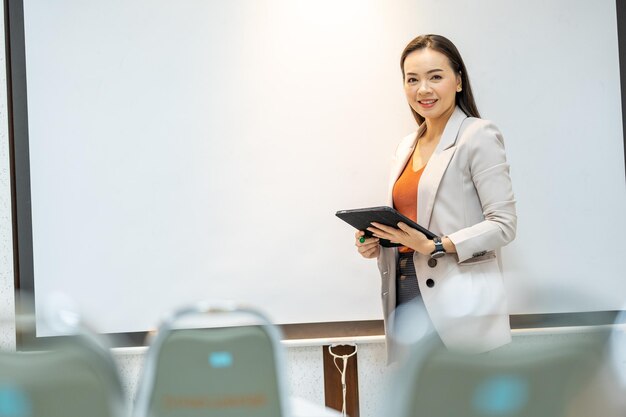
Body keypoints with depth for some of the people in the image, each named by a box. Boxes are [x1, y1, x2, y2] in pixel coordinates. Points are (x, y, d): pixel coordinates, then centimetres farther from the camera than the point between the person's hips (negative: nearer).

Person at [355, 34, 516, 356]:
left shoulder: (479, 136, -4)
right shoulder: (406, 147, 18)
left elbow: (503, 224, -9)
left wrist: (436, 246, -20)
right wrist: (375, 242, 4)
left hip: (457, 303, -6)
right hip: (404, 296, 6)